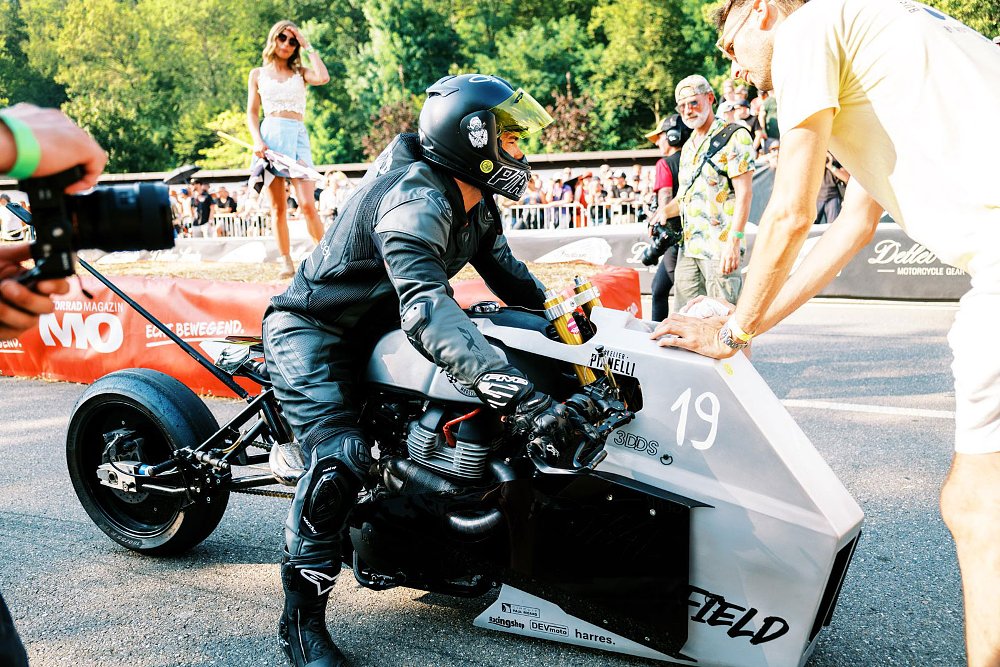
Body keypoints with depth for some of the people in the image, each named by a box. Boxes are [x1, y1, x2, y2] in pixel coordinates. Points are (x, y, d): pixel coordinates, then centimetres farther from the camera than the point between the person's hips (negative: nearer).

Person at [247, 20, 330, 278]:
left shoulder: (300, 73, 14)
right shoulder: (258, 74, 15)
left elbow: (323, 77, -9)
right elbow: (252, 113, 11)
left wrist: (307, 47, 2)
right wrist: (257, 141, -6)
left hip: (298, 137, -1)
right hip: (271, 135, 1)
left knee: (308, 204, -13)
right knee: (278, 207, 0)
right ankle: (286, 262, 5)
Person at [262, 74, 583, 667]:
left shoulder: (475, 203, 1)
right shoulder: (415, 201, -31)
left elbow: (504, 270, 11)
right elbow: (425, 307, -47)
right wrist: (516, 391, -56)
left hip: (378, 324, 10)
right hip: (313, 329, -9)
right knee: (341, 460, -26)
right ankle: (302, 617, -10)